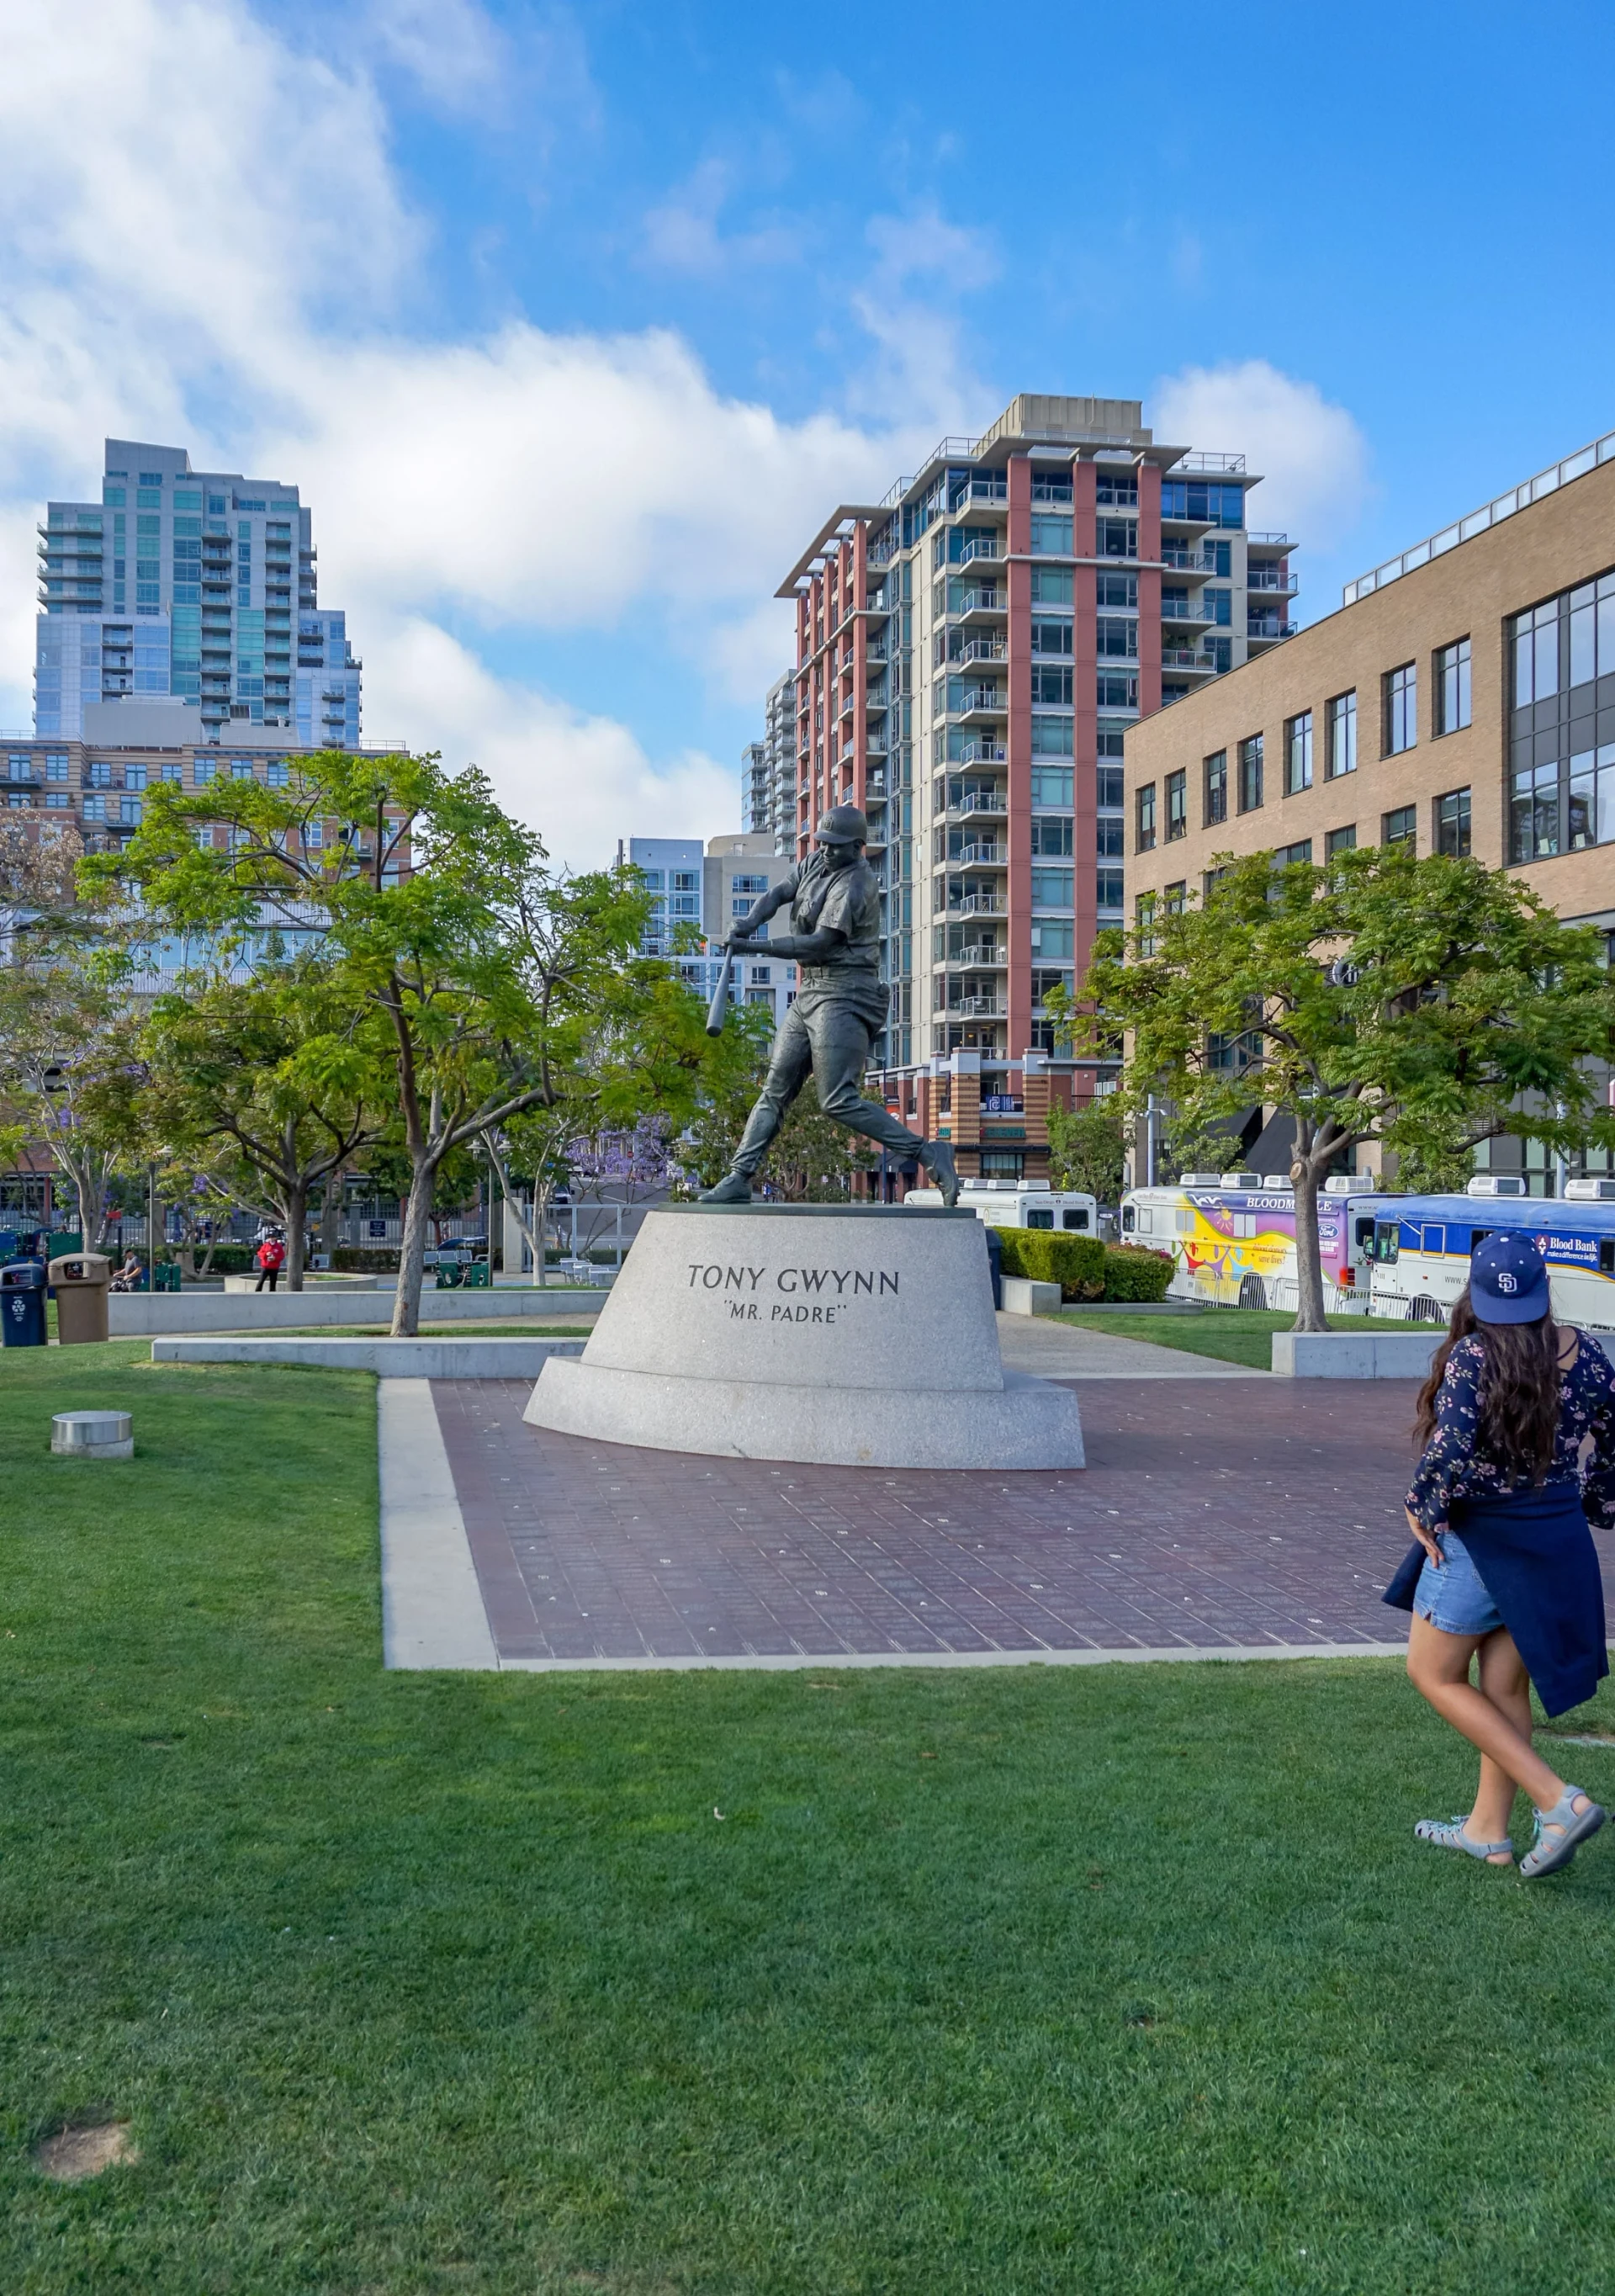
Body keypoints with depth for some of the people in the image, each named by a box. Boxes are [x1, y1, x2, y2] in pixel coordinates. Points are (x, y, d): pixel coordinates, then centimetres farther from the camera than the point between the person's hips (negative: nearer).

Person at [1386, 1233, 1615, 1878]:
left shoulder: (1473, 1357, -20)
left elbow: (1448, 1453, -28)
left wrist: (1424, 1511, -11)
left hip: (1482, 1537, -6)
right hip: (1558, 1543, 7)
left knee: (1434, 1674, 9)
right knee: (1505, 1687, 17)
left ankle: (1560, 1801, 0)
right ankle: (1487, 1829, 27)